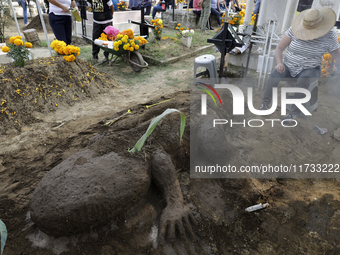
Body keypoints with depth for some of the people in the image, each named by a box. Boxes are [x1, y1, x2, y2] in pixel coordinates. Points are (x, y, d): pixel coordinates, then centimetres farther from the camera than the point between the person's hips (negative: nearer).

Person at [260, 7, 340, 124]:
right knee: (275, 73, -32)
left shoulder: (329, 36, -7)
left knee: (303, 80, -36)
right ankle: (265, 104, -25)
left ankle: (294, 113, -32)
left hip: (309, 70, 0)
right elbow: (279, 48, -8)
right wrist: (279, 63, -26)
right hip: (288, 66, 1)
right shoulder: (294, 30, -9)